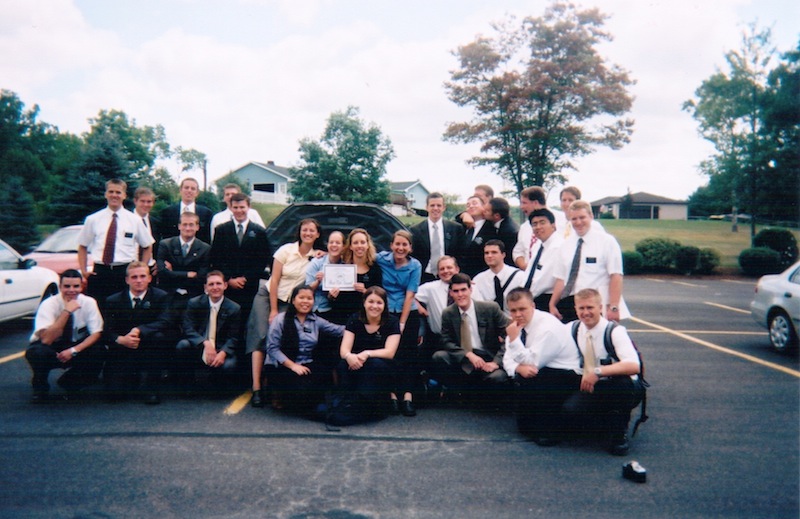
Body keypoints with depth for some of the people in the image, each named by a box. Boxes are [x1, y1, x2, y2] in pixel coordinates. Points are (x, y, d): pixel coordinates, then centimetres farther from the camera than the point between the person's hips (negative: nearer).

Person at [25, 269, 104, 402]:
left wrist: (73, 350, -28)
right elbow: (46, 339, -31)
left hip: (76, 348, 2)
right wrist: (66, 311, -37)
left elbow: (96, 334, -13)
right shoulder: (49, 304, -20)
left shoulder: (89, 302, -12)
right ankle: (40, 387, -4)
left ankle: (69, 381, 2)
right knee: (36, 352, -35)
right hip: (51, 349, -2)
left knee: (99, 352, -27)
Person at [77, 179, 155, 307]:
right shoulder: (93, 219, 7)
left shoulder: (135, 220, 6)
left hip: (125, 272, 0)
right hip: (99, 272, 1)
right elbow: (82, 246, 15)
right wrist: (84, 271, 5)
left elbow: (148, 247, 13)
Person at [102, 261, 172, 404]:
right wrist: (120, 339, -28)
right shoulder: (113, 301, 3)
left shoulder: (160, 296, -2)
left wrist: (140, 330, -33)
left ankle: (150, 386, -16)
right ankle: (131, 376, 21)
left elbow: (165, 323, -18)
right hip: (122, 354, 1)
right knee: (114, 393, -18)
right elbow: (107, 331, -5)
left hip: (148, 353, -1)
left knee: (159, 336, -33)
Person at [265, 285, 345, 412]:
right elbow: (272, 348, -8)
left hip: (307, 366, 4)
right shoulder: (281, 319, -1)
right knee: (303, 389, -31)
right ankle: (281, 396, 3)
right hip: (282, 367, -4)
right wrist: (292, 365, -15)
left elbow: (339, 330, 7)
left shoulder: (316, 320, 14)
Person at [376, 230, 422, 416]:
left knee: (408, 355, -8)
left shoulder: (415, 265, 0)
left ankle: (408, 397, -12)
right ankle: (391, 394, -7)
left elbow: (409, 295, -4)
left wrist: (402, 323, -9)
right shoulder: (382, 259, -1)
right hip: (386, 313, 0)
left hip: (409, 313, 0)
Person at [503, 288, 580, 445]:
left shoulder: (548, 326, -23)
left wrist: (514, 339, -31)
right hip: (540, 374, 8)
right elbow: (508, 359, -2)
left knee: (525, 381, -29)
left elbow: (533, 362, -25)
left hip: (565, 378, -8)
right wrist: (519, 368, -24)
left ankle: (551, 429, -12)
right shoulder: (517, 325, 0)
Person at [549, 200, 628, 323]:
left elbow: (616, 276, -9)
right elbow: (561, 279, 12)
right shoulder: (566, 245, 12)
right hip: (567, 305, 5)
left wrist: (613, 307, -16)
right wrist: (552, 304, 3)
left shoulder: (606, 241, -2)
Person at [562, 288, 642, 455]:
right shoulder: (574, 330, -2)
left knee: (623, 381, -38)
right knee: (570, 408, -27)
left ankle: (619, 432, -11)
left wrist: (598, 372, -41)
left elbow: (633, 366, -31)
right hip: (592, 388, 4)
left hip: (620, 390, -3)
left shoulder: (615, 331, -17)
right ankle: (608, 427, 5)